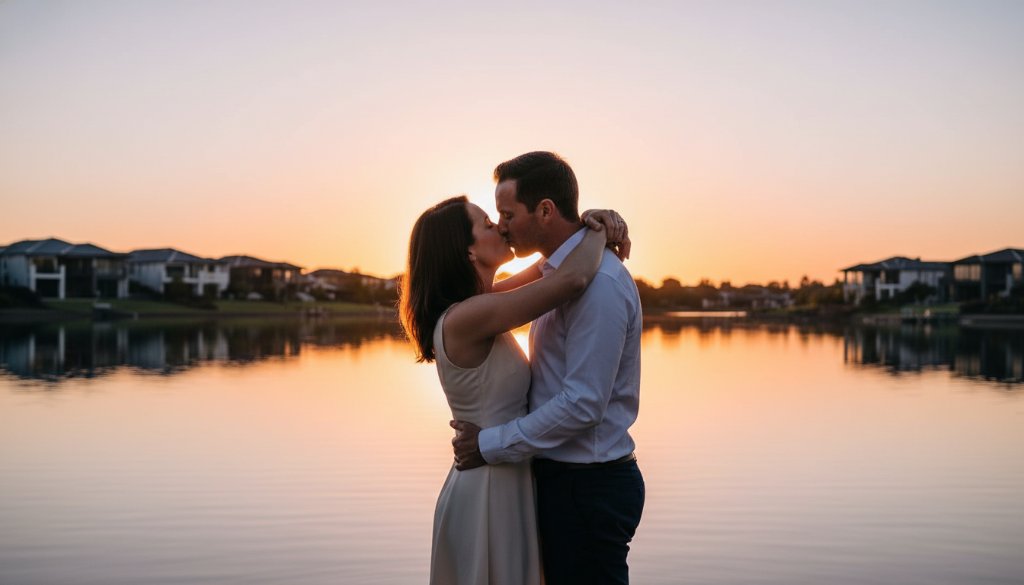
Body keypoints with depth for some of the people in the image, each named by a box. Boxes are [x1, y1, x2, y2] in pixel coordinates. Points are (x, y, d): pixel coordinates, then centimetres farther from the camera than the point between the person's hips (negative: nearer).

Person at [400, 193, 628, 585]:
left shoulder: (476, 306, 5)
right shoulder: (467, 317, -23)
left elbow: (551, 267, 15)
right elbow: (572, 279, -31)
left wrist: (587, 227, -4)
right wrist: (599, 231, -12)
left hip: (497, 481, 9)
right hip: (489, 489, -9)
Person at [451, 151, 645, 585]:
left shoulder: (599, 282, -20)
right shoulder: (562, 270, 11)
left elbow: (583, 403, -24)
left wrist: (490, 445, -16)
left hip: (587, 486, -9)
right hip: (562, 476, 9)